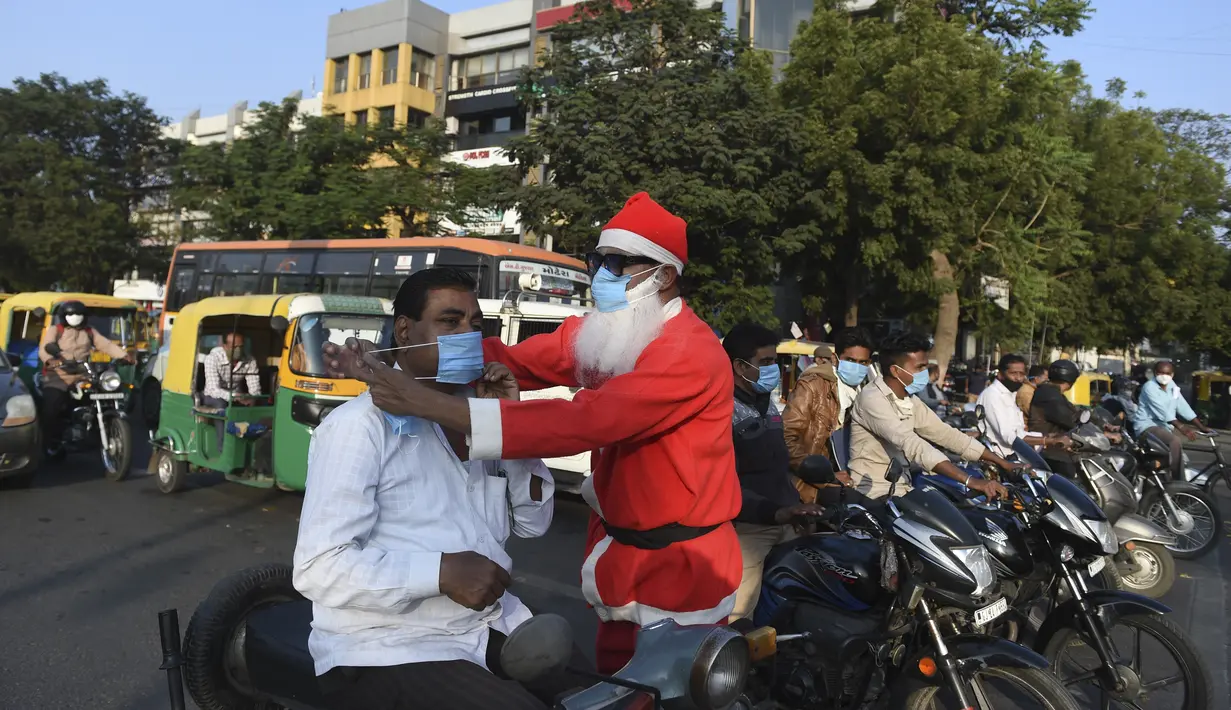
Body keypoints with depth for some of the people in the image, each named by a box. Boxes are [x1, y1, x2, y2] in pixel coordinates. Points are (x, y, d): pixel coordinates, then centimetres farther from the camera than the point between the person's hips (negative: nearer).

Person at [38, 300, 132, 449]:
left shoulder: (90, 332, 18)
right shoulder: (55, 330, 6)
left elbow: (107, 345, 6)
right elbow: (44, 349, -10)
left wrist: (124, 355, -11)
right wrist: (51, 360, -33)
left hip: (82, 377, 3)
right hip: (58, 377, -3)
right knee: (52, 409, -17)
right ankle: (51, 445, -6)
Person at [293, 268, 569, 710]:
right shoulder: (360, 425, -11)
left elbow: (533, 524, 8)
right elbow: (318, 568, -16)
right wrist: (442, 571, -24)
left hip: (493, 628, 7)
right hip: (387, 652, -6)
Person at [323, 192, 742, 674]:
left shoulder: (692, 353, -26)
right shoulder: (606, 334, 2)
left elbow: (584, 422, -36)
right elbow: (513, 362, -9)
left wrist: (431, 405, -38)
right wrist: (395, 367, -23)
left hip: (678, 567, -7)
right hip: (619, 553, 7)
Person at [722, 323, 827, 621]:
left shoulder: (767, 404, 15)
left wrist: (794, 503, 21)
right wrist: (775, 511, -33)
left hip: (783, 525, 9)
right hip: (746, 528, -9)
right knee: (737, 620, -9)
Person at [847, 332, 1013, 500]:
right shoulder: (872, 398, -19)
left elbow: (944, 433, 11)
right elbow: (912, 445, -30)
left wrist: (1001, 462, 5)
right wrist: (970, 481, -36)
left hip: (902, 488, 9)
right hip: (876, 492, -8)